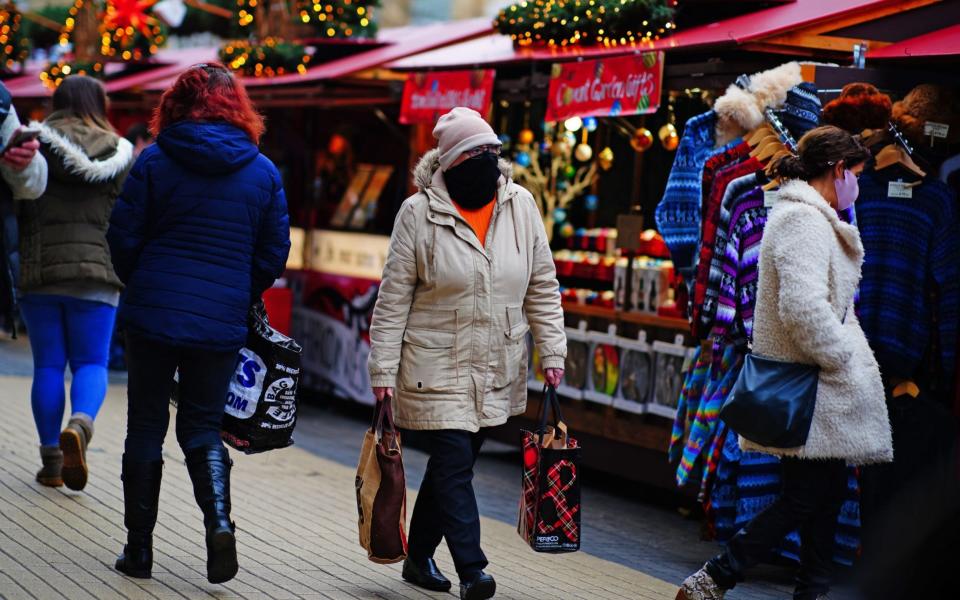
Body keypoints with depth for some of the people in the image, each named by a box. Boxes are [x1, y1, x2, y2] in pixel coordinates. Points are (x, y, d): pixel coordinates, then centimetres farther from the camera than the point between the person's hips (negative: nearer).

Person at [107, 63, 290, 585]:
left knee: (145, 426, 10)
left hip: (153, 313, -1)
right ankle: (219, 522, -11)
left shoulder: (155, 161, -4)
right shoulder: (264, 172, 2)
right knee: (203, 426, 14)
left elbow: (123, 236, -2)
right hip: (221, 323, 1)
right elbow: (274, 253, 4)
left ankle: (139, 549, 14)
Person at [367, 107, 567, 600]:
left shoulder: (520, 205, 1)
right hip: (436, 370, -4)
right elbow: (394, 297, -6)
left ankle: (419, 556, 28)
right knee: (453, 466, -10)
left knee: (452, 464, 13)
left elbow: (542, 287, 8)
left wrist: (552, 352, 3)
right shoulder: (419, 212, -9)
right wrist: (384, 369, -8)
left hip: (497, 372, 4)